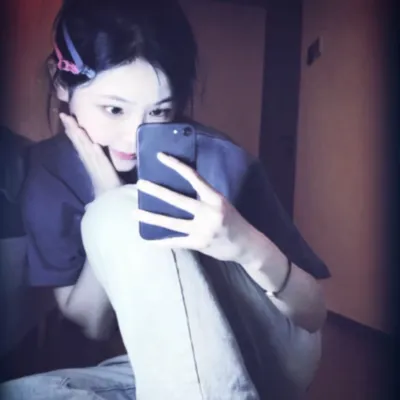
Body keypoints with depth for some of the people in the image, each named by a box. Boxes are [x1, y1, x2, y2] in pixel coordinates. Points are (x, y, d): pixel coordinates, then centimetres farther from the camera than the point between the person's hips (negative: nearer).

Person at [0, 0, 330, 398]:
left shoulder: (219, 160, -18)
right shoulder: (49, 171, -6)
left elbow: (314, 314, -11)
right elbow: (89, 325, -5)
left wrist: (250, 247, -33)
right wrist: (106, 201, -19)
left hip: (265, 356, -2)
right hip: (155, 366, 3)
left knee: (120, 219, -24)